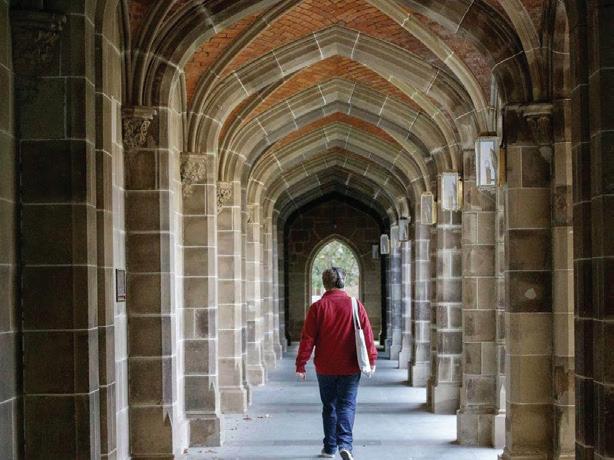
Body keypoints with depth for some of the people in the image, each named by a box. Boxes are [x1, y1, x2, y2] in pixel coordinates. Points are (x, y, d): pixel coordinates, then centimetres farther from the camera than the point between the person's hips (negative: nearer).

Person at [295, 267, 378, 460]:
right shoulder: (355, 305, -3)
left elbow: (307, 338, -6)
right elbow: (367, 334, -1)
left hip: (325, 368, 0)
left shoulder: (318, 307, -6)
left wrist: (301, 364, -1)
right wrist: (372, 359, 9)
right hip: (350, 367, 0)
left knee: (329, 407, 13)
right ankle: (345, 444, -16)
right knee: (347, 406, 2)